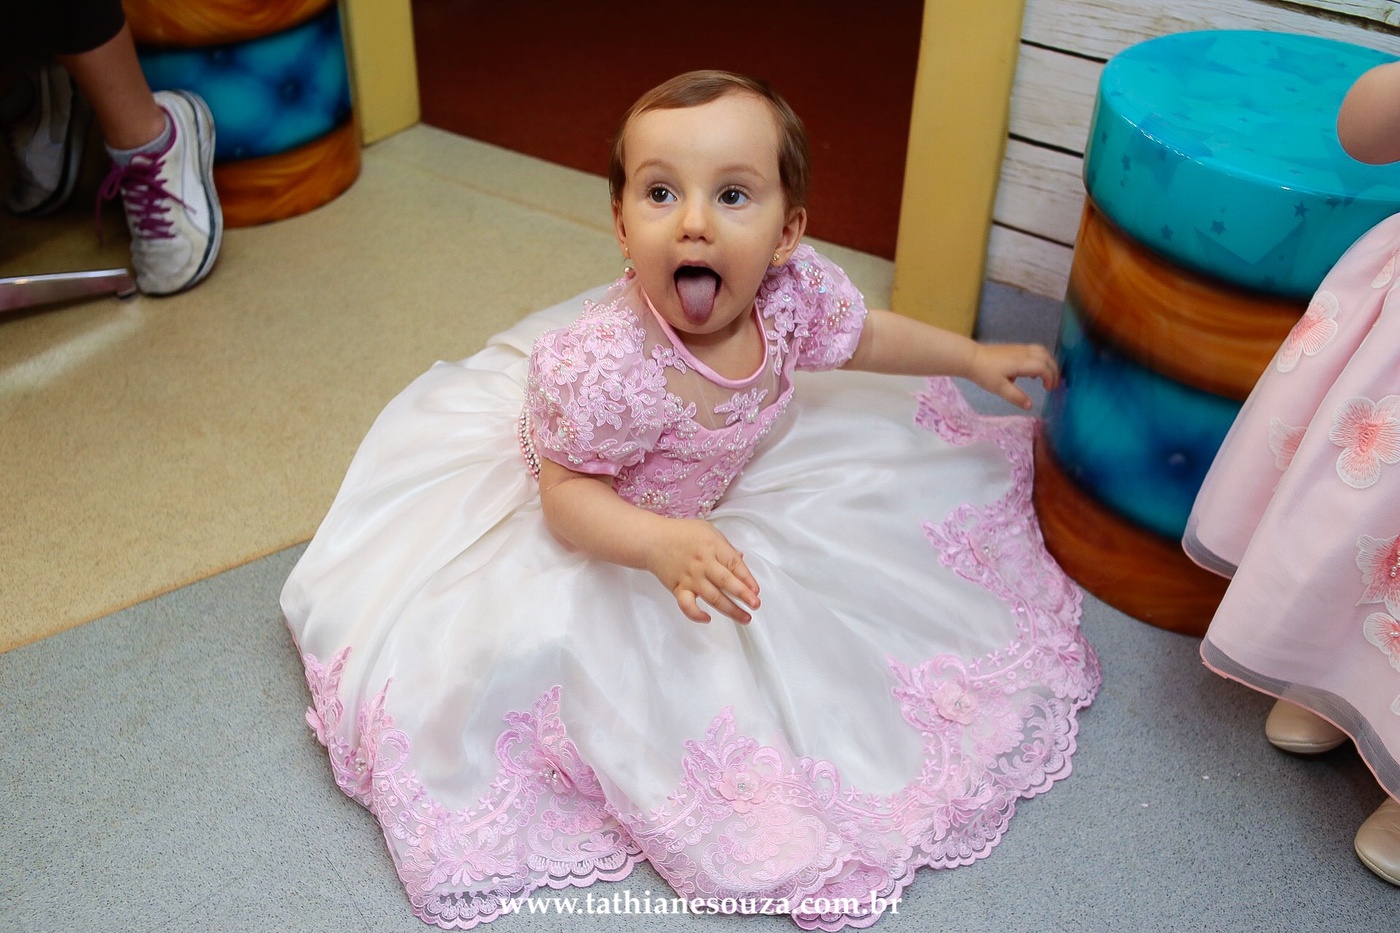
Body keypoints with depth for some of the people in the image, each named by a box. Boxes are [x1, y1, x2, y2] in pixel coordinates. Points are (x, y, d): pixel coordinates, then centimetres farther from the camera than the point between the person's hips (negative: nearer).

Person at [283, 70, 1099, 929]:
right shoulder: (602, 369, -44)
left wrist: (974, 357, 5)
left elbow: (862, 336, -2)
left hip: (725, 479, 6)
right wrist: (662, 545, -46)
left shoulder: (795, 289, -26)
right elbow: (566, 494, -30)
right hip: (599, 518, -5)